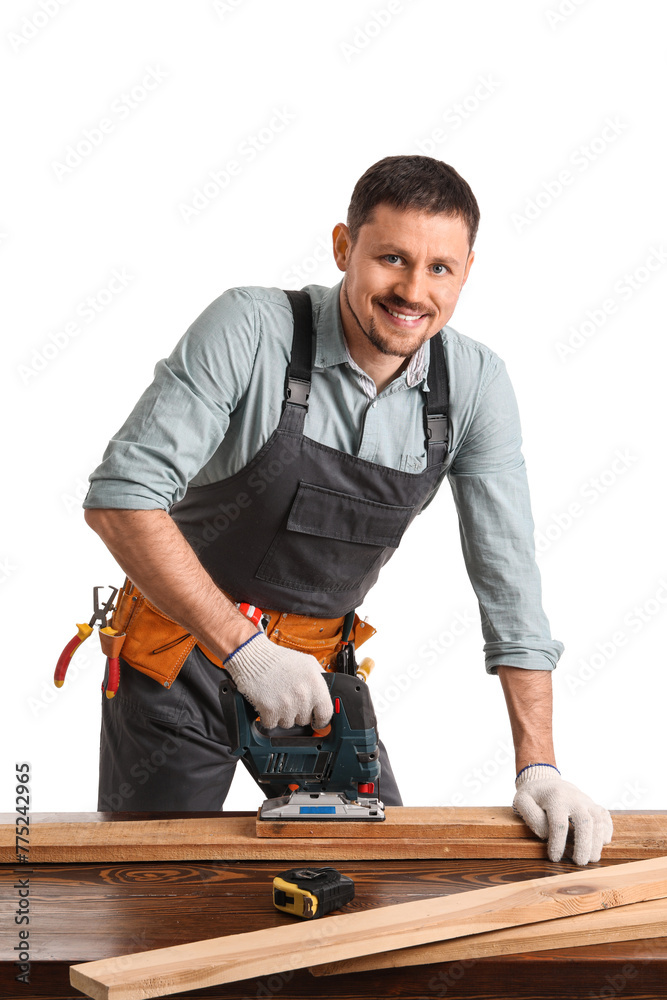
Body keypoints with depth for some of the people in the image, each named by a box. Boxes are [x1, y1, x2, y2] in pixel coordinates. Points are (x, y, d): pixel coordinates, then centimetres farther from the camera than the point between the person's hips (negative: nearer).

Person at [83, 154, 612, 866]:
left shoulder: (476, 385, -9)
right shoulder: (249, 329, -22)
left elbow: (508, 581, -8)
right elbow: (119, 498, -26)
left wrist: (538, 767, -13)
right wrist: (244, 646, -31)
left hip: (317, 659, 4)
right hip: (183, 651, -3)